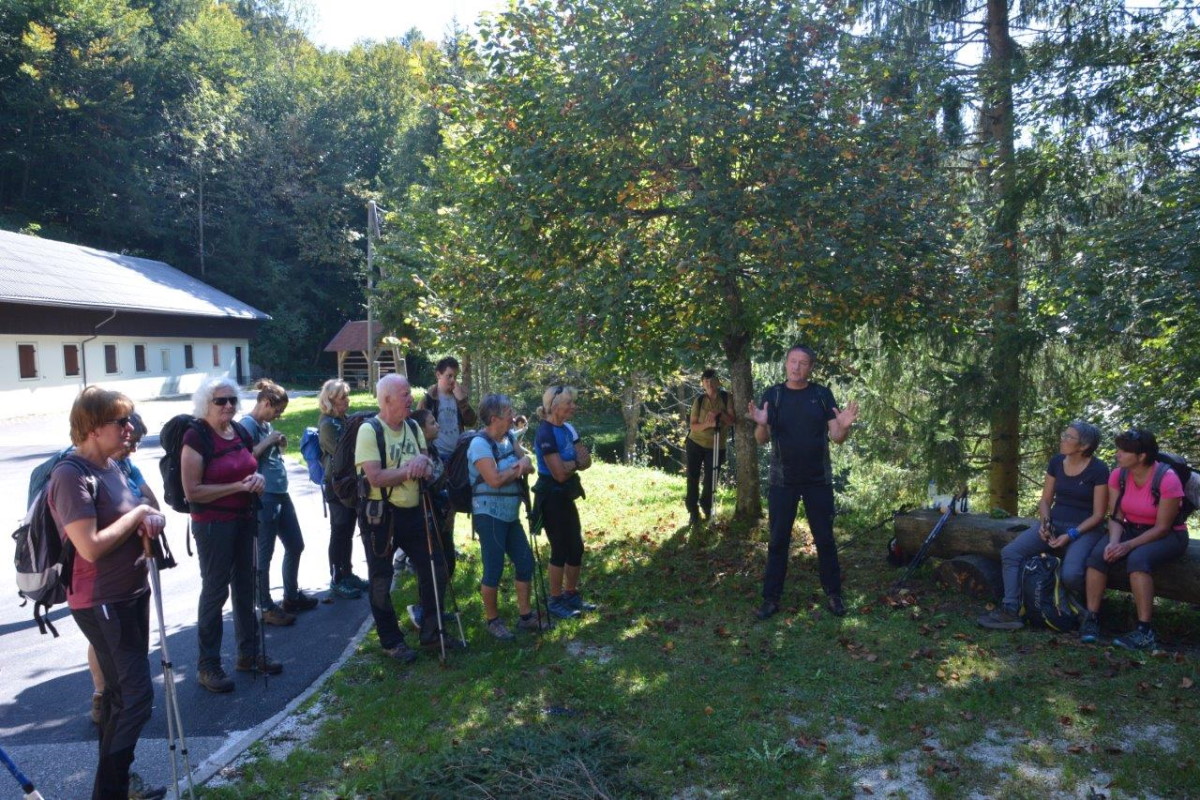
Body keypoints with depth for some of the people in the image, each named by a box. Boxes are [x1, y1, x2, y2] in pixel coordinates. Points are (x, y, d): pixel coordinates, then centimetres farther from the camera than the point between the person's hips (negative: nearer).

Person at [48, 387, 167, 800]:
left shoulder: (112, 466, 7)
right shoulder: (71, 475, -21)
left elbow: (130, 517, 19)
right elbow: (91, 546, -28)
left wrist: (151, 518, -4)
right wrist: (139, 514, -16)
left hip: (132, 594, 9)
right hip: (101, 603, -9)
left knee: (121, 692, 19)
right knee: (137, 696, -7)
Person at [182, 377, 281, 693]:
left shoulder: (241, 432, 6)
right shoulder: (196, 437, -14)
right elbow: (192, 491, -18)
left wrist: (257, 478, -3)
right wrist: (238, 486, -22)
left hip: (245, 520, 7)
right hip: (213, 524, -7)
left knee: (245, 587, 16)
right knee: (215, 591, 1)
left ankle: (249, 653, 30)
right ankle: (208, 666, 15)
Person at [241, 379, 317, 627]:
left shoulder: (266, 424, 14)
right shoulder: (248, 424, -11)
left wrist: (279, 445, 4)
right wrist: (268, 441, -20)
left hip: (281, 494, 9)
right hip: (263, 497, -9)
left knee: (295, 545, 17)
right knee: (264, 554, 0)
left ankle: (292, 595, 32)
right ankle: (266, 608, 11)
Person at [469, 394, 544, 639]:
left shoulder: (509, 438, 9)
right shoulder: (480, 444, -16)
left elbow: (529, 468, 10)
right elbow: (495, 480, -24)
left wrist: (524, 462, -14)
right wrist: (518, 469, -9)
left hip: (510, 515, 8)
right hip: (489, 515, -8)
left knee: (525, 562, 11)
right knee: (494, 569, 0)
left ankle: (525, 616, 25)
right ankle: (492, 620, 18)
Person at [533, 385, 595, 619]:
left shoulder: (567, 429, 7)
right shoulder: (546, 433, -20)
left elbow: (586, 460, 3)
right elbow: (560, 473, -24)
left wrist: (568, 463, -16)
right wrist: (575, 463, -5)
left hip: (565, 496, 8)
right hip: (551, 497, -8)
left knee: (576, 547, 13)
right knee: (560, 549, 1)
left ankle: (571, 595, 28)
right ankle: (555, 601, 15)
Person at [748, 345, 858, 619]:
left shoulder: (822, 395, 0)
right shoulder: (772, 395, -1)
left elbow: (836, 437, 0)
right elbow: (761, 440, -3)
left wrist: (844, 426, -22)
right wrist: (761, 424, -25)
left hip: (819, 480, 0)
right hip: (782, 481, 0)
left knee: (825, 539, 8)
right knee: (778, 541, 6)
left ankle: (833, 594, 22)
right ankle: (771, 598, 14)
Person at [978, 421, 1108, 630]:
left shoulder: (1098, 470, -9)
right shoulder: (1056, 463, 6)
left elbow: (1098, 514, -9)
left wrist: (1071, 535, -18)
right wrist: (1045, 522, -7)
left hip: (1085, 528, -5)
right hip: (1054, 523, 5)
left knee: (1071, 574, -32)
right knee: (1010, 552, -17)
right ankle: (1010, 611, -19)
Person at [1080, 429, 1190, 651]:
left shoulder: (1167, 479, -21)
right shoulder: (1118, 475, -6)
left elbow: (1162, 527, -19)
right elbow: (1115, 517, -4)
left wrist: (1128, 545, -28)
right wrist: (1114, 541, -23)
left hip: (1168, 535, -5)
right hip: (1130, 529, 5)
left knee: (1138, 559, -35)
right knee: (1098, 554, -24)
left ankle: (1145, 632, -30)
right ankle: (1091, 619, -19)